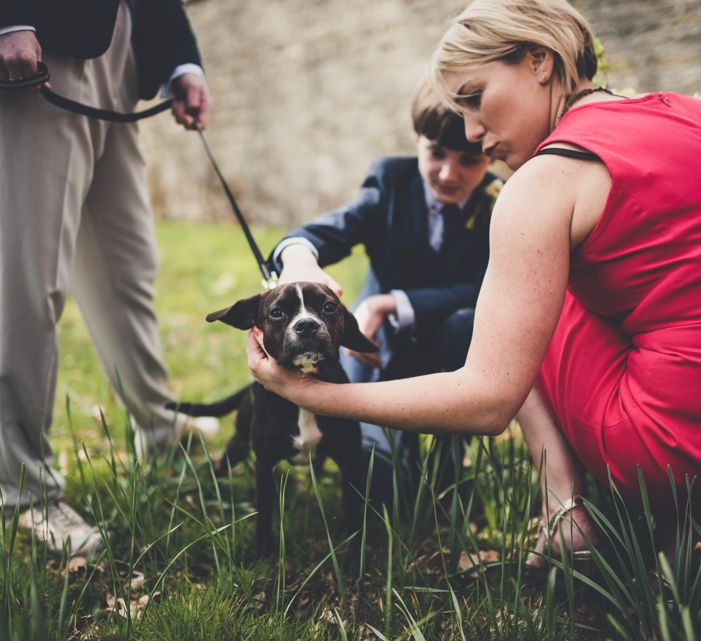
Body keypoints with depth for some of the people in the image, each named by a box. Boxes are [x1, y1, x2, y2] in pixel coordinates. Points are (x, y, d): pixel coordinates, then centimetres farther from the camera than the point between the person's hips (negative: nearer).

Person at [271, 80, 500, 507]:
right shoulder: (392, 180, -9)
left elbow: (481, 293, -23)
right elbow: (334, 228, -25)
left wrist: (389, 304, -33)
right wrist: (299, 257, -50)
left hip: (452, 356, 1)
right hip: (383, 348, -1)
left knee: (468, 322, -35)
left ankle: (447, 471, -16)